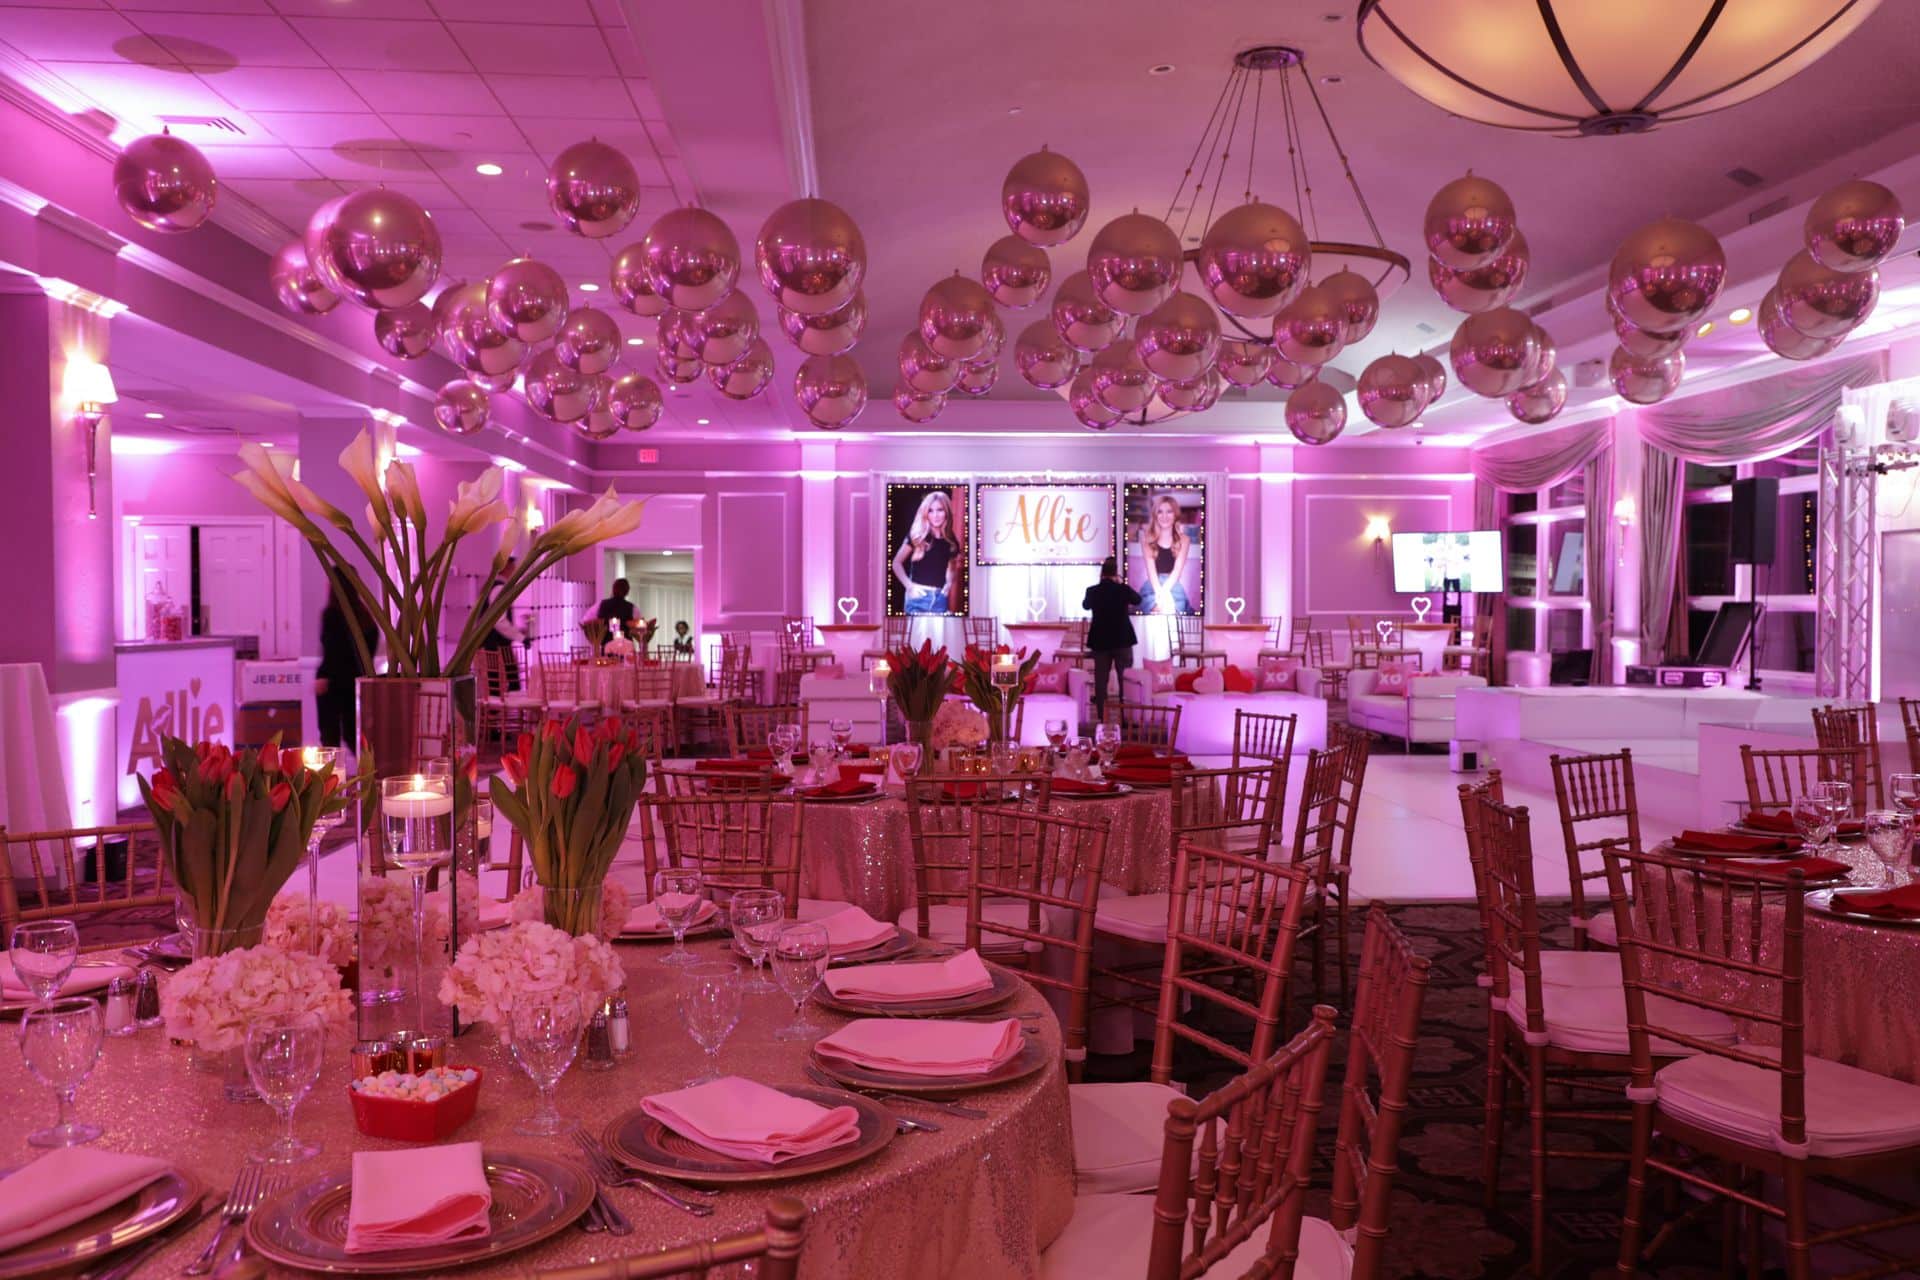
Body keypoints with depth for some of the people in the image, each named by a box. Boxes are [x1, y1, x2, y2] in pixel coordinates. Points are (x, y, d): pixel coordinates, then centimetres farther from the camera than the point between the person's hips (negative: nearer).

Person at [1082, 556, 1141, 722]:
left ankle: (1100, 716, 5)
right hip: (1122, 639, -1)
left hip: (1100, 640, 1)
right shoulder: (1123, 589, -9)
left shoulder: (1092, 591, -7)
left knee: (1100, 679, 5)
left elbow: (1085, 605, 16)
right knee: (1125, 678, 6)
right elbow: (1138, 600, 13)